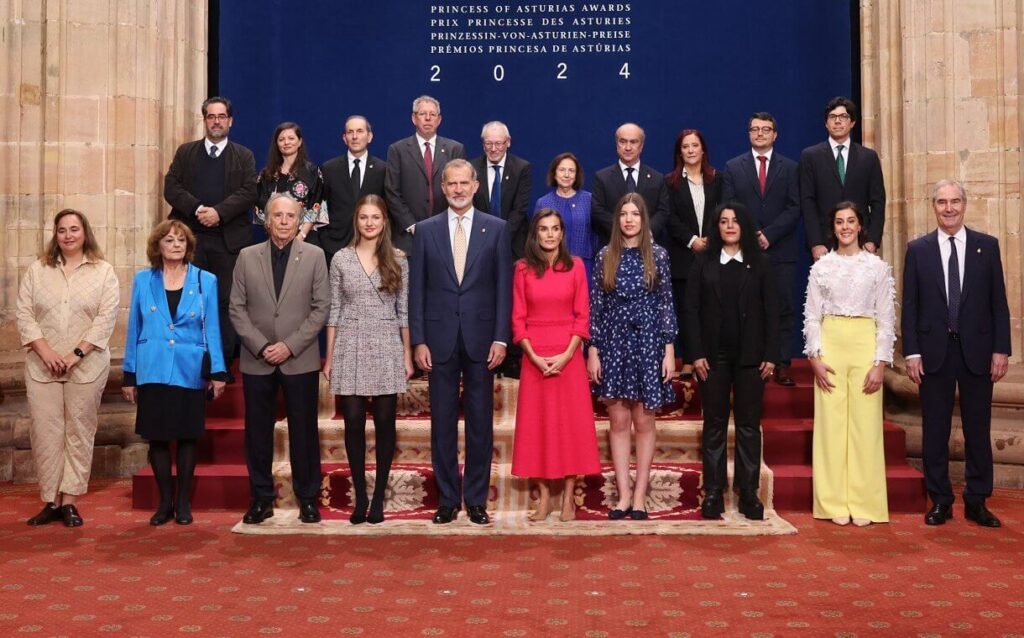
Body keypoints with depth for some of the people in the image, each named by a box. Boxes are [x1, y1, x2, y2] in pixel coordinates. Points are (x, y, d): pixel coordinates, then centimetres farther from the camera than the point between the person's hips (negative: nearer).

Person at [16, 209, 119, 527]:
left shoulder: (103, 272, 3)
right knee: (45, 431, 1)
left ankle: (70, 501, 8)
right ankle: (51, 501, 10)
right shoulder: (37, 270, 10)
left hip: (86, 366, -2)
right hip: (42, 366, 2)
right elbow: (24, 314, 4)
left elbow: (106, 318, -5)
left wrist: (77, 353, -12)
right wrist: (46, 353, -9)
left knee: (79, 431, 1)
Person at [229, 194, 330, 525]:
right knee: (257, 432, 7)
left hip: (300, 360, -1)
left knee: (304, 432, 4)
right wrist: (261, 346, -9)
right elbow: (237, 309, 3)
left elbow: (321, 308, -2)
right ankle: (261, 499, 18)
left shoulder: (314, 255, 2)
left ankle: (307, 498, 16)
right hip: (256, 360, 2)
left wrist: (290, 345, -11)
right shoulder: (247, 256, 6)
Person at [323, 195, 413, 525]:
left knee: (384, 422, 2)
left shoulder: (398, 260, 4)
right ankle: (360, 496, 12)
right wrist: (329, 356, 4)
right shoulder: (341, 259, 4)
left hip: (387, 349, 0)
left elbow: (404, 311, 5)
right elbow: (334, 310, 6)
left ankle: (379, 497, 12)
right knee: (354, 423, 0)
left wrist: (407, 354, 2)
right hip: (350, 349, 0)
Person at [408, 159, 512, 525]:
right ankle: (447, 499, 16)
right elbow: (416, 289, 4)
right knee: (443, 423, 5)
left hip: (480, 338, 0)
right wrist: (418, 340, -3)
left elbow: (504, 286, 2)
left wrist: (500, 338, -5)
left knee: (480, 423, 5)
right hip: (440, 340, 1)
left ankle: (477, 500, 16)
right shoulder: (426, 230, 6)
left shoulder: (496, 228, 4)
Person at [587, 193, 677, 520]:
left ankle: (640, 494, 12)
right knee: (618, 422, 4)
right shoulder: (605, 256, 4)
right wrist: (593, 350, -1)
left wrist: (669, 350, -4)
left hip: (648, 343, -1)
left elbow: (666, 304, 1)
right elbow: (595, 306, 4)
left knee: (644, 422, 4)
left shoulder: (658, 255, 2)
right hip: (614, 343, 1)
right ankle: (623, 494, 11)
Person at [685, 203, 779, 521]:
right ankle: (713, 492, 10)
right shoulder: (703, 263, 6)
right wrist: (696, 354, -7)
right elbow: (692, 309, 2)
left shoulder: (760, 263, 7)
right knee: (714, 425, 4)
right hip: (713, 355, 0)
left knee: (749, 424, 4)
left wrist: (771, 355, -4)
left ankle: (748, 492, 10)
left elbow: (771, 311, 4)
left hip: (750, 355, 0)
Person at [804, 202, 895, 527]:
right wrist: (815, 358, -5)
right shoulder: (821, 267, 7)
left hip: (865, 345, 0)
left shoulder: (878, 267, 5)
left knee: (865, 424, -1)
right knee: (831, 423, 0)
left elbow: (886, 319, 3)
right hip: (830, 345, 1)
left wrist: (880, 363, -5)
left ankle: (863, 504, 8)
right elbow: (811, 316, 5)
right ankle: (835, 503, 8)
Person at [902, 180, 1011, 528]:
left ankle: (977, 502, 17)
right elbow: (909, 305, 2)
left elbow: (999, 301, 4)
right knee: (935, 430, 5)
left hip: (977, 350, 0)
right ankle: (940, 502, 15)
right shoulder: (917, 249, 4)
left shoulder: (987, 246, 5)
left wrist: (1001, 349, -2)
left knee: (978, 429, 6)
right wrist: (911, 352, -4)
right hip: (934, 352, 0)